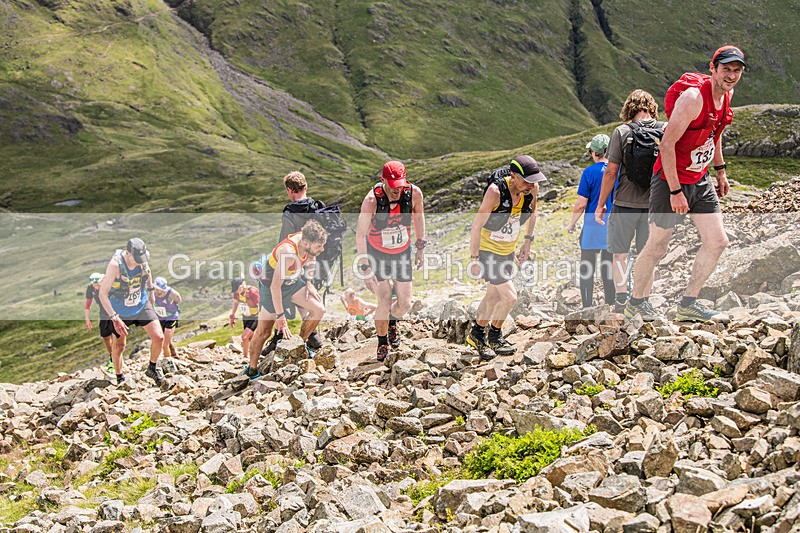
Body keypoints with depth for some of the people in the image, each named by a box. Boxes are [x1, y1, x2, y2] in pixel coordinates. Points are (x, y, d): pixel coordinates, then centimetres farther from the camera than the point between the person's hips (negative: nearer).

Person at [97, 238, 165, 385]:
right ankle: (119, 378, 35)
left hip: (142, 305, 3)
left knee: (158, 337, -9)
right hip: (120, 311, -3)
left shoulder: (145, 255, -16)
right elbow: (103, 293, -26)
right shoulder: (115, 264, -31)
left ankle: (152, 368, 17)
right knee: (119, 346, 11)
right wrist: (115, 318, -30)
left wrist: (151, 292, 18)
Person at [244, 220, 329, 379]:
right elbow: (275, 286, -35)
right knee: (264, 331, -4)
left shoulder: (308, 241, -17)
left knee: (319, 310, -3)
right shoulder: (289, 252, -38)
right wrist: (281, 317, -30)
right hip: (271, 284, -7)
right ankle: (252, 370, 12)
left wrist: (308, 283, 5)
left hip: (294, 281, 7)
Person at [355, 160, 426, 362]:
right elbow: (360, 235, -21)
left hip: (402, 253, 3)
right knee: (384, 301, -11)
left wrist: (420, 247, 9)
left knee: (405, 303, 3)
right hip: (377, 254, -3)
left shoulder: (414, 193, -20)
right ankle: (382, 342, 14)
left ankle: (392, 322, 39)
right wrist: (364, 267, -24)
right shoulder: (371, 200, -29)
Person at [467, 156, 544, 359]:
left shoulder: (532, 189, -14)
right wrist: (474, 258, -21)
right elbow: (477, 225, -24)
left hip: (508, 250, 7)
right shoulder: (495, 191, -31)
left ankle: (477, 333, 38)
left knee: (494, 295, 19)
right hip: (488, 250, -6)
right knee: (509, 297, -10)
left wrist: (527, 241, 9)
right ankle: (495, 335, 14)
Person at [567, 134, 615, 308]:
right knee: (609, 267, 12)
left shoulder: (590, 172, -10)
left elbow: (581, 204, -9)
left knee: (587, 268, 5)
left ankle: (587, 307, 6)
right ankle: (610, 305, 16)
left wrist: (571, 224, 5)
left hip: (593, 224, -4)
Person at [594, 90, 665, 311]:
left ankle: (621, 297, 8)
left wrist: (601, 204, 1)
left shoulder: (622, 132, -8)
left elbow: (611, 172, -8)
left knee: (620, 252, 13)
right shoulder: (666, 130, -1)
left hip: (626, 203, -2)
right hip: (654, 203, 2)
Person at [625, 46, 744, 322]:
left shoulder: (726, 94, 3)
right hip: (671, 180, -8)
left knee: (717, 241, 5)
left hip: (700, 179, 8)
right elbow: (667, 144, -24)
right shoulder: (693, 97, -23)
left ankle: (688, 304, 17)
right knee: (657, 246, 2)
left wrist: (720, 170, 22)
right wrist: (675, 191, -24)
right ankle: (636, 303, 21)